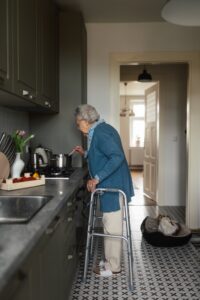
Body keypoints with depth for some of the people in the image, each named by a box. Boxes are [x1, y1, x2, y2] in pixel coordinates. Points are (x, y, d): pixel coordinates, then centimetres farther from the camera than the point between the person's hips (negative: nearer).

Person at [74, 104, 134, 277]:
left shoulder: (100, 133, -18)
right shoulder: (103, 129, 14)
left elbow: (117, 157, -30)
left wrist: (97, 178, -29)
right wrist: (86, 153, 18)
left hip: (113, 187, -11)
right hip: (113, 186, 11)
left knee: (112, 227, 2)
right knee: (111, 226, 19)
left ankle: (113, 267, 18)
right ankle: (111, 260, 33)